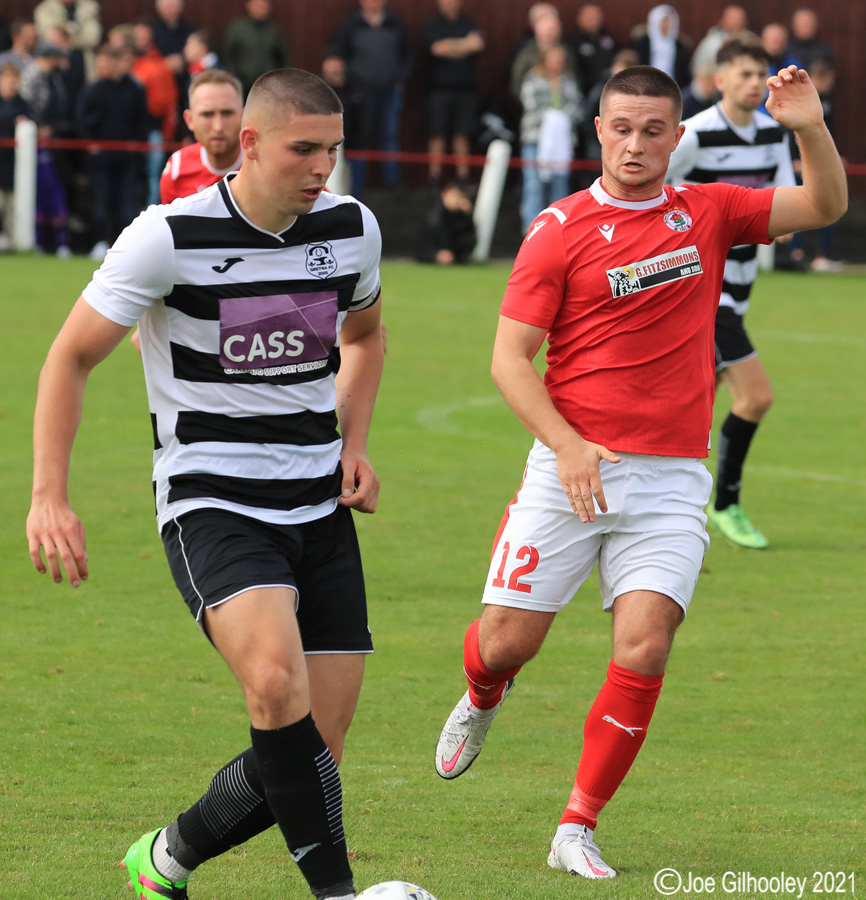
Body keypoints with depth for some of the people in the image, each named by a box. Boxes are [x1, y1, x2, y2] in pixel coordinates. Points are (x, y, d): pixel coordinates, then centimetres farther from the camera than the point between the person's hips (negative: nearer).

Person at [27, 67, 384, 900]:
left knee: (312, 758, 0)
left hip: (319, 511, 5)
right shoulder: (170, 237, -12)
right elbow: (70, 357, -4)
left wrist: (353, 445, 8)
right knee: (277, 680, -33)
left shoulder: (351, 229, 3)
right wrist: (49, 497, -12)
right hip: (210, 507, -5)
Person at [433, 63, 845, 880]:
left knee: (643, 651, -13)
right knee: (508, 640, -2)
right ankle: (480, 699, 36)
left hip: (670, 479, 2)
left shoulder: (708, 213, 8)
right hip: (569, 468, -1)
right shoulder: (559, 230, -2)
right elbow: (509, 358, -4)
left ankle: (578, 830, -2)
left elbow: (826, 205, 5)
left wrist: (810, 129, -14)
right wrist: (568, 445, -17)